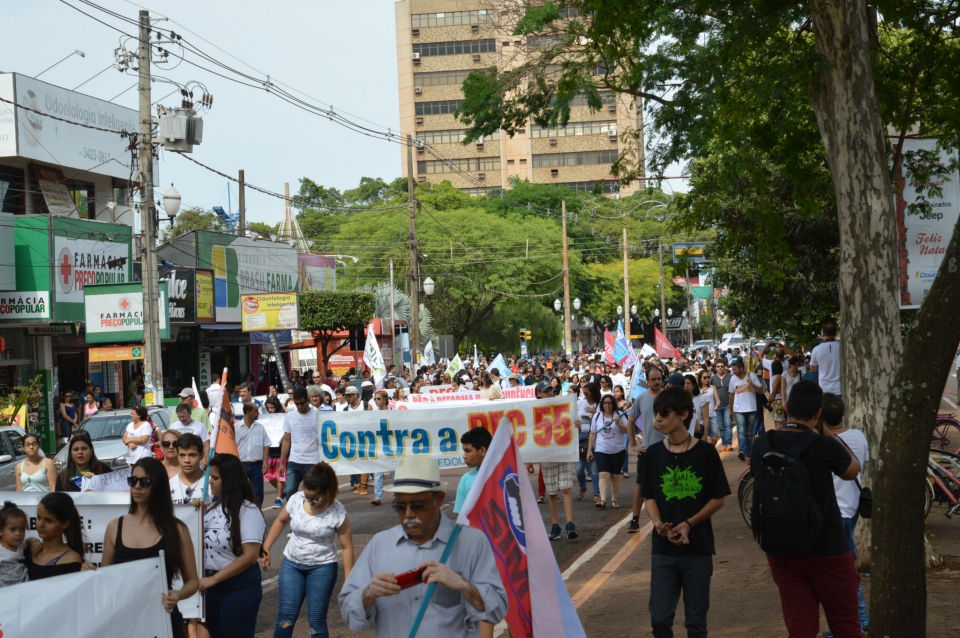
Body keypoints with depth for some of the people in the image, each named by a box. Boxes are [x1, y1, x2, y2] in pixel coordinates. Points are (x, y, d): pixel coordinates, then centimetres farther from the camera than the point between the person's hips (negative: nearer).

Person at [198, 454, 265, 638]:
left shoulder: (248, 511, -16)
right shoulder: (214, 508, 6)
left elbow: (249, 556, -22)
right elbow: (204, 541, 21)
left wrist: (213, 579, -20)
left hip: (239, 587, -7)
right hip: (213, 586, 8)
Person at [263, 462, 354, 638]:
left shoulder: (338, 512, -18)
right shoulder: (296, 499, -10)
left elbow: (347, 548, -12)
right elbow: (280, 522, 10)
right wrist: (266, 548, 7)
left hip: (322, 567, -3)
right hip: (291, 564, 3)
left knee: (316, 621, 1)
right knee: (286, 615, -3)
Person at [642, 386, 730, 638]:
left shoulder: (706, 452, -7)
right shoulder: (653, 453, 0)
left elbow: (718, 499, -2)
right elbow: (649, 497, 6)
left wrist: (689, 524, -15)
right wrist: (658, 523, -14)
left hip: (698, 548, -2)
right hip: (663, 549, 2)